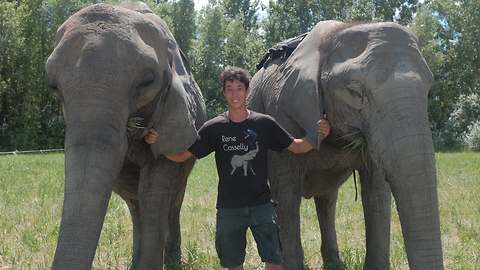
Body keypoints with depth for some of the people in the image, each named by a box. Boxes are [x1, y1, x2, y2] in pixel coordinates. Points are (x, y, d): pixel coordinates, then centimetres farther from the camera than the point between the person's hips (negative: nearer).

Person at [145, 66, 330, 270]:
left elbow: (296, 147, 7)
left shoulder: (265, 123, 0)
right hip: (229, 208, 0)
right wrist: (156, 142, -19)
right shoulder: (214, 128, -1)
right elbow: (180, 156, -2)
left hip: (261, 205, 0)